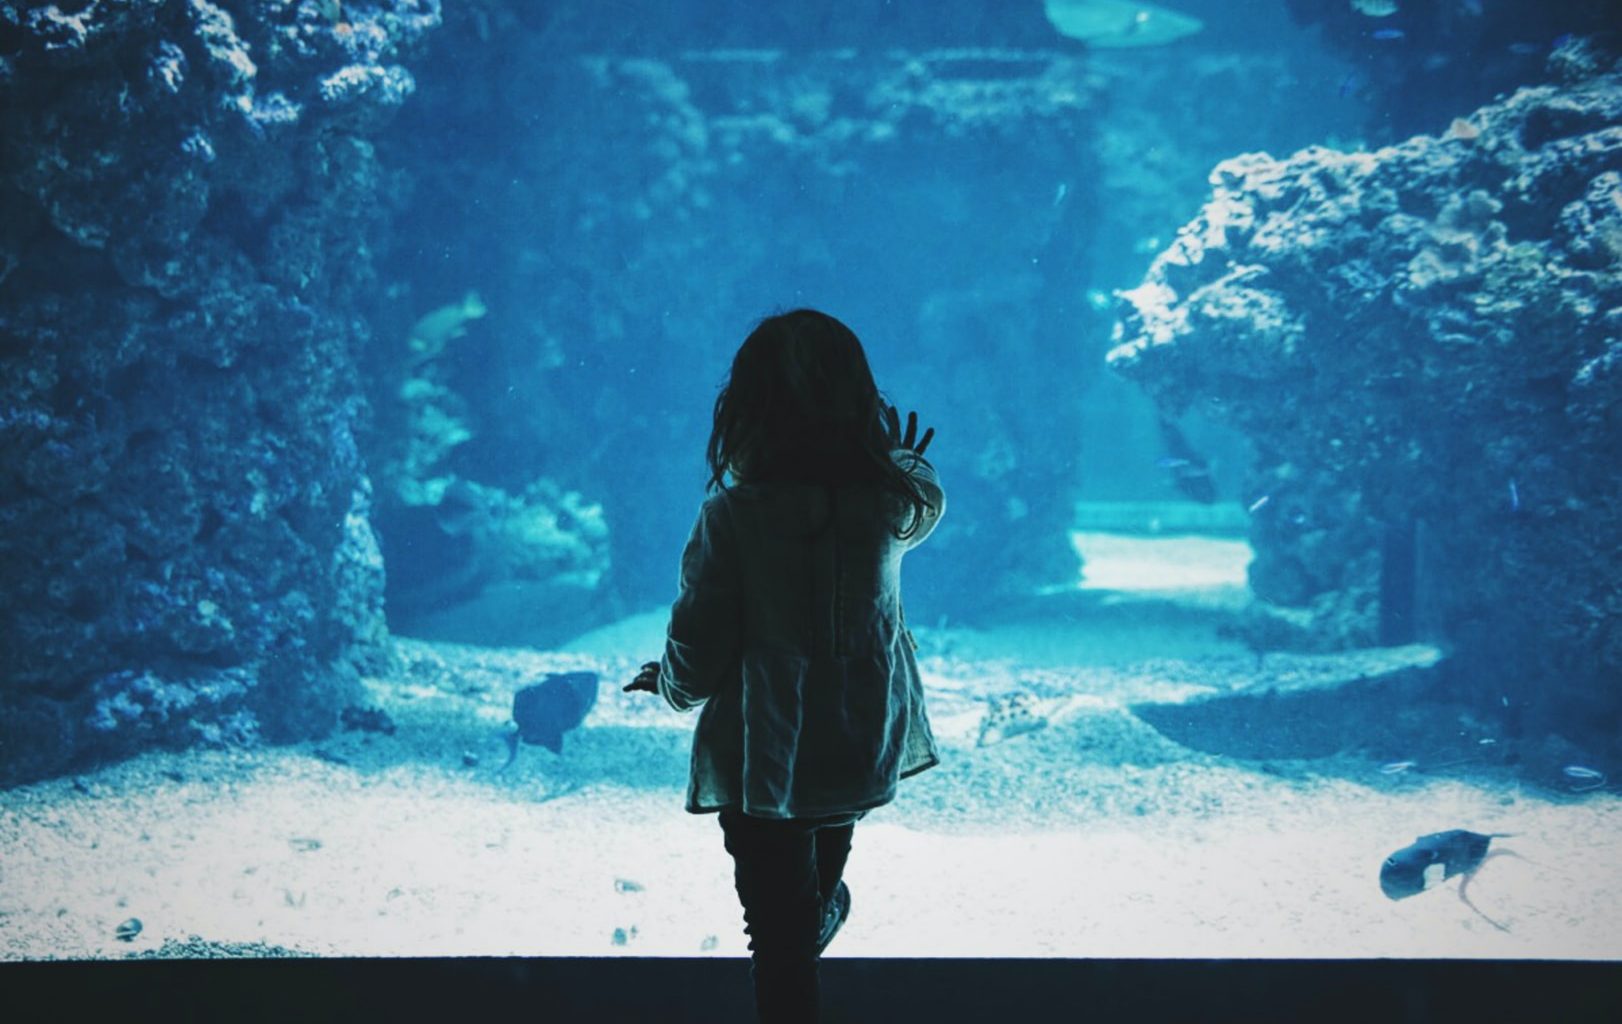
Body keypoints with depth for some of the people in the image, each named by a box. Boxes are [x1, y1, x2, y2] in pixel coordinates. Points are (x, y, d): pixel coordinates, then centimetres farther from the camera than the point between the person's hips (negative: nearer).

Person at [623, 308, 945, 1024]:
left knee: (779, 931, 7)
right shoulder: (893, 501, -11)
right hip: (868, 747, 4)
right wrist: (904, 460, 39)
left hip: (763, 765, -4)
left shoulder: (732, 513, -20)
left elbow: (695, 663, -15)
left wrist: (666, 680, 8)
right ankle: (822, 909, 63)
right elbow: (928, 503, 18)